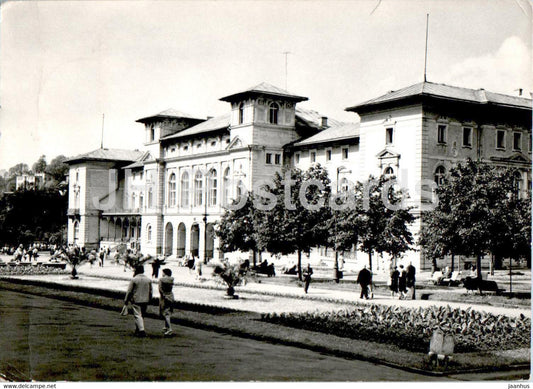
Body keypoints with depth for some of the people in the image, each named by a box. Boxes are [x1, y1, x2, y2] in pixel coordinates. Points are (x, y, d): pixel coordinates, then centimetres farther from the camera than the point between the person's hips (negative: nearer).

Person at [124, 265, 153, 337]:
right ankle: (138, 330, 26)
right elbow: (150, 291, 10)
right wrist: (149, 300, 22)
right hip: (145, 301, 5)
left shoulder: (134, 279, -10)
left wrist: (126, 300, 2)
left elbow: (129, 291, -7)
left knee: (137, 315, -5)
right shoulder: (148, 280, 4)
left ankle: (141, 330, -17)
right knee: (142, 315, 16)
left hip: (136, 300, -5)